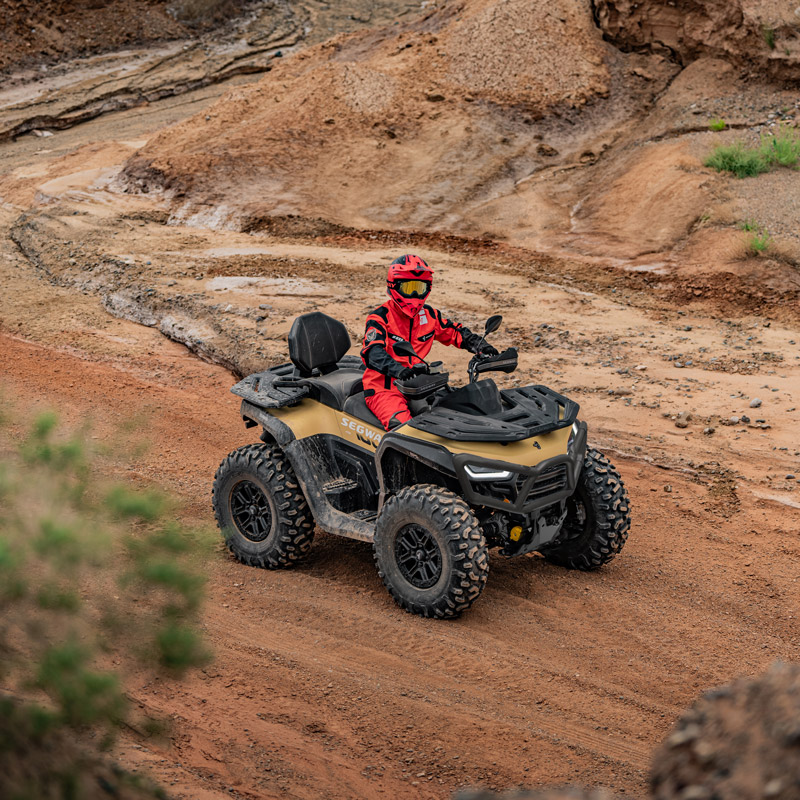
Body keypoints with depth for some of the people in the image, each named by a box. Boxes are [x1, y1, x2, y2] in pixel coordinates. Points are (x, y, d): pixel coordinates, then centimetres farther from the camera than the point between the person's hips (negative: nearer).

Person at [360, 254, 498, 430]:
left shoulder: (429, 315, 11)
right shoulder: (381, 317, -9)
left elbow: (455, 332, 23)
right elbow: (372, 353, -25)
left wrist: (482, 347, 3)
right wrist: (400, 371, -44)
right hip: (384, 390, -6)